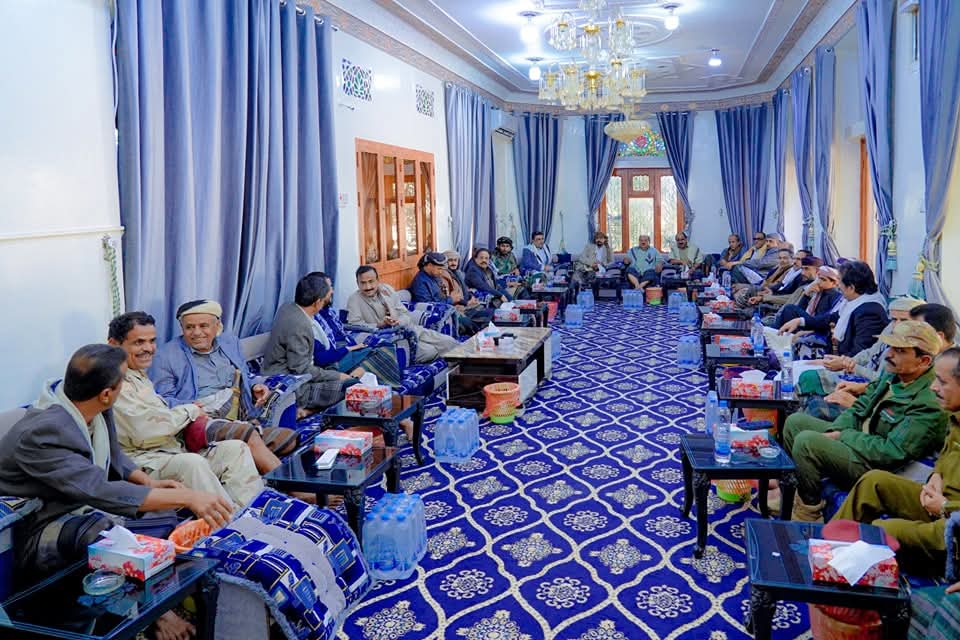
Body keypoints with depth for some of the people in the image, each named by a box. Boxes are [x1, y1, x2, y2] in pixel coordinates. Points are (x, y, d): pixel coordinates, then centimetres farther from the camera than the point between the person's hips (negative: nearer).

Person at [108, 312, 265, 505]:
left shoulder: (139, 376, 22)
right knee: (192, 463, -36)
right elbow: (145, 432, -21)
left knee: (235, 448, -7)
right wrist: (189, 411, -5)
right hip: (141, 462, -10)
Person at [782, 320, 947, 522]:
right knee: (795, 421, 6)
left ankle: (808, 514, -8)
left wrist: (843, 436, -17)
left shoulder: (928, 403, -25)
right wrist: (834, 431, -4)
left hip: (873, 464, -10)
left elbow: (892, 453, -27)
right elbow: (860, 407, 13)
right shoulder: (894, 374, 3)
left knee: (806, 441, -27)